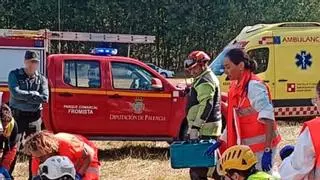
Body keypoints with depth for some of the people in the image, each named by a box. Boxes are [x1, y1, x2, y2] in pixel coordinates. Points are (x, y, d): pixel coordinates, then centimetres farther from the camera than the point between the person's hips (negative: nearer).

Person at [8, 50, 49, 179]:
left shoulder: (41, 79, 5)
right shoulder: (14, 75, -1)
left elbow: (45, 98, -9)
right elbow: (15, 93, -18)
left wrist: (24, 96, -15)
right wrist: (34, 95, -14)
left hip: (34, 116, 3)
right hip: (17, 115, -3)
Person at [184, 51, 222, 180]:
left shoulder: (205, 81, -14)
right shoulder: (208, 78, 20)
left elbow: (206, 106, -24)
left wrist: (195, 127, -29)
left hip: (204, 130, -11)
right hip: (210, 127, 11)